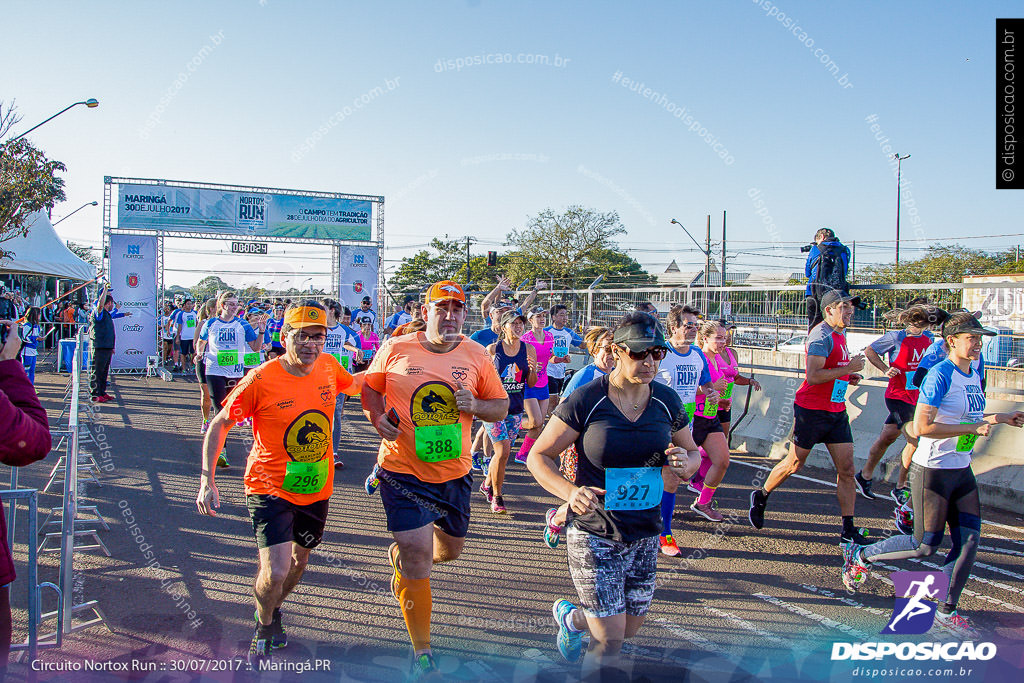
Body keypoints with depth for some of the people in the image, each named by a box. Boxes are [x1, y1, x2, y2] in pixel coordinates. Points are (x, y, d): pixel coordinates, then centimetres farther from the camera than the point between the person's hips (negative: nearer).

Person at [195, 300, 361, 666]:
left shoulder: (329, 367, -7)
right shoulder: (261, 379, -20)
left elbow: (354, 385, 18)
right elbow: (219, 425, -10)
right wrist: (207, 480, -16)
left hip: (317, 488, 5)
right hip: (270, 488, -5)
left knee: (299, 560, 22)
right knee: (276, 572, -15)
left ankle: (272, 609, 53)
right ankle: (264, 626, 19)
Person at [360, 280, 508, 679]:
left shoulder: (476, 355, -2)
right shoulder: (396, 350, -6)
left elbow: (502, 406, 5)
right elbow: (370, 386, 8)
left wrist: (475, 406, -16)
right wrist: (377, 417, -11)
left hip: (454, 471, 3)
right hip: (403, 470, -3)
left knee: (450, 549, 20)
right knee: (418, 560, -4)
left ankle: (401, 554, 55)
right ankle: (421, 652, 16)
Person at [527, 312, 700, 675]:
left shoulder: (667, 401, -2)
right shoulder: (585, 401, -15)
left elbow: (692, 452, 13)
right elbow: (538, 457, -9)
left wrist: (686, 464, -12)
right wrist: (570, 491, -28)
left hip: (645, 535, 5)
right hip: (594, 534, -5)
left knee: (630, 629, 20)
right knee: (609, 644, -4)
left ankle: (571, 618, 50)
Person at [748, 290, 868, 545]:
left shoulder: (840, 335, 14)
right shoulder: (822, 335, -16)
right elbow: (812, 376, -26)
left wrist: (849, 378, 10)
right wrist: (848, 368, -22)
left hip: (836, 411, 8)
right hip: (811, 410, -8)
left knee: (847, 469, 1)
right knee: (794, 464, 5)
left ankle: (848, 530, 5)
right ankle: (761, 497, 28)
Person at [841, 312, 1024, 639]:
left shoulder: (973, 376, 8)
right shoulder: (940, 375, -19)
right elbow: (921, 427, -26)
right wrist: (972, 428, -24)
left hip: (962, 471, 8)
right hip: (932, 471, -8)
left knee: (969, 540, 3)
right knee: (925, 547, -2)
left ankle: (946, 610, 16)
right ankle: (860, 554, 19)